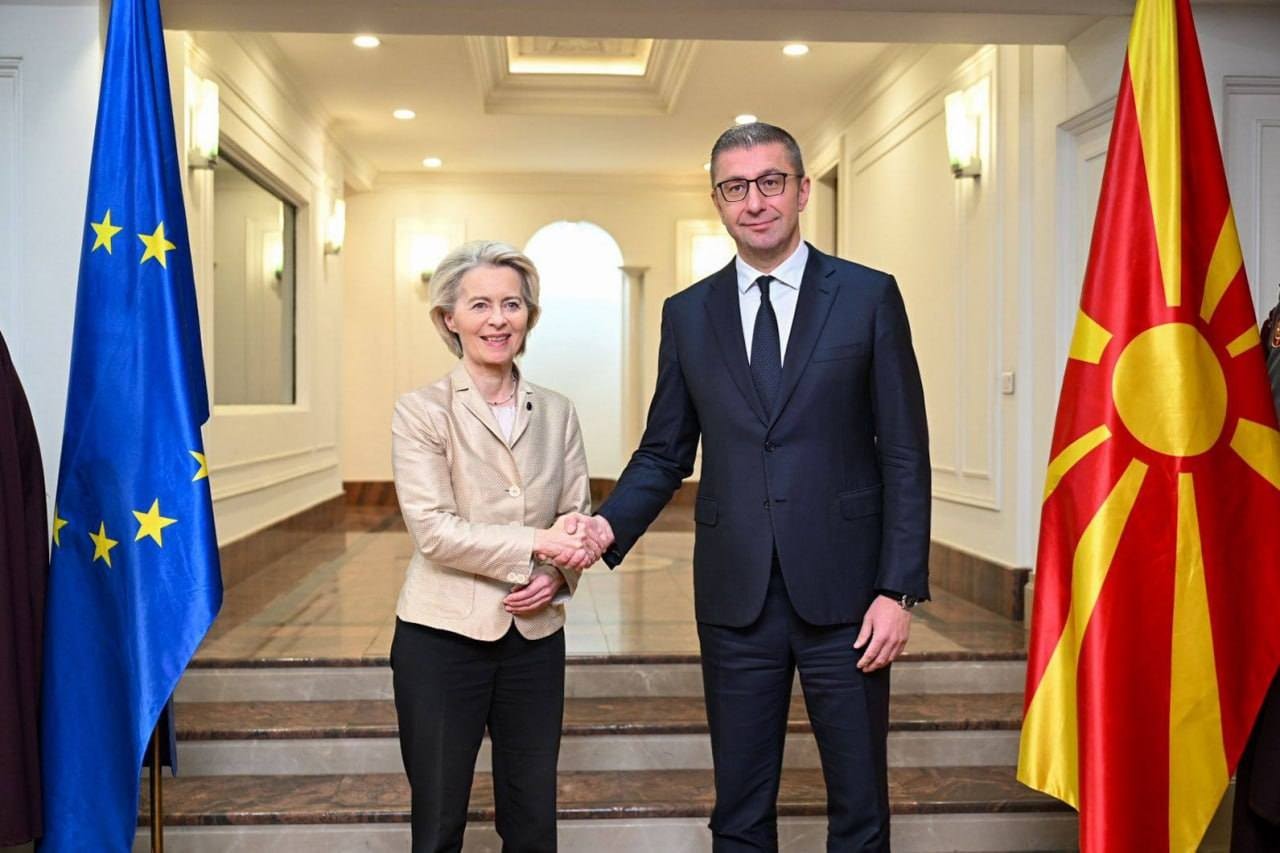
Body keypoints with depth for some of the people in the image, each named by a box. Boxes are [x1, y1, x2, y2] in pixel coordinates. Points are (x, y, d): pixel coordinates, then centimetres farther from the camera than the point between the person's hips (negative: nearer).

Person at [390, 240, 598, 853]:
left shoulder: (556, 413, 5)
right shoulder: (422, 411, -7)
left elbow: (576, 515, 6)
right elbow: (433, 529, -15)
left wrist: (556, 575, -13)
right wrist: (536, 544, -19)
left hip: (536, 636, 4)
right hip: (443, 637, -3)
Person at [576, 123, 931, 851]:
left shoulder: (869, 296, 0)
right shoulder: (688, 313, 7)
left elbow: (905, 456, -2)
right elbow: (665, 452, 9)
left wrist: (900, 589, -8)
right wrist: (609, 525, -9)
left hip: (843, 591, -2)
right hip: (736, 596, 2)